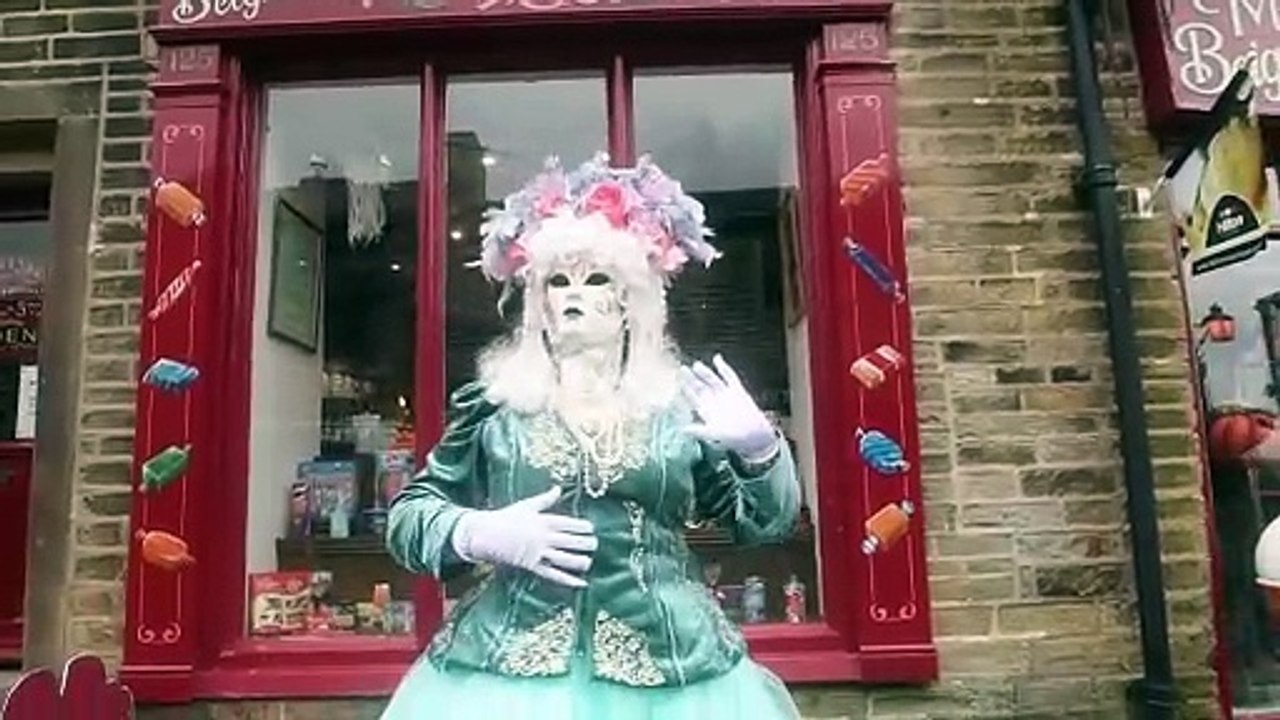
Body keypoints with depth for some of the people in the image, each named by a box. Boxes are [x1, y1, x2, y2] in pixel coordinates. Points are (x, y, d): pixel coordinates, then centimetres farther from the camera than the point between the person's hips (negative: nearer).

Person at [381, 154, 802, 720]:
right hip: (510, 667, 0)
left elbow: (768, 523, 5)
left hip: (669, 672, 1)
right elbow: (405, 515, 5)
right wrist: (481, 535, -13)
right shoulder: (492, 400, 1)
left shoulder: (683, 401, 2)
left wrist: (759, 447, -13)